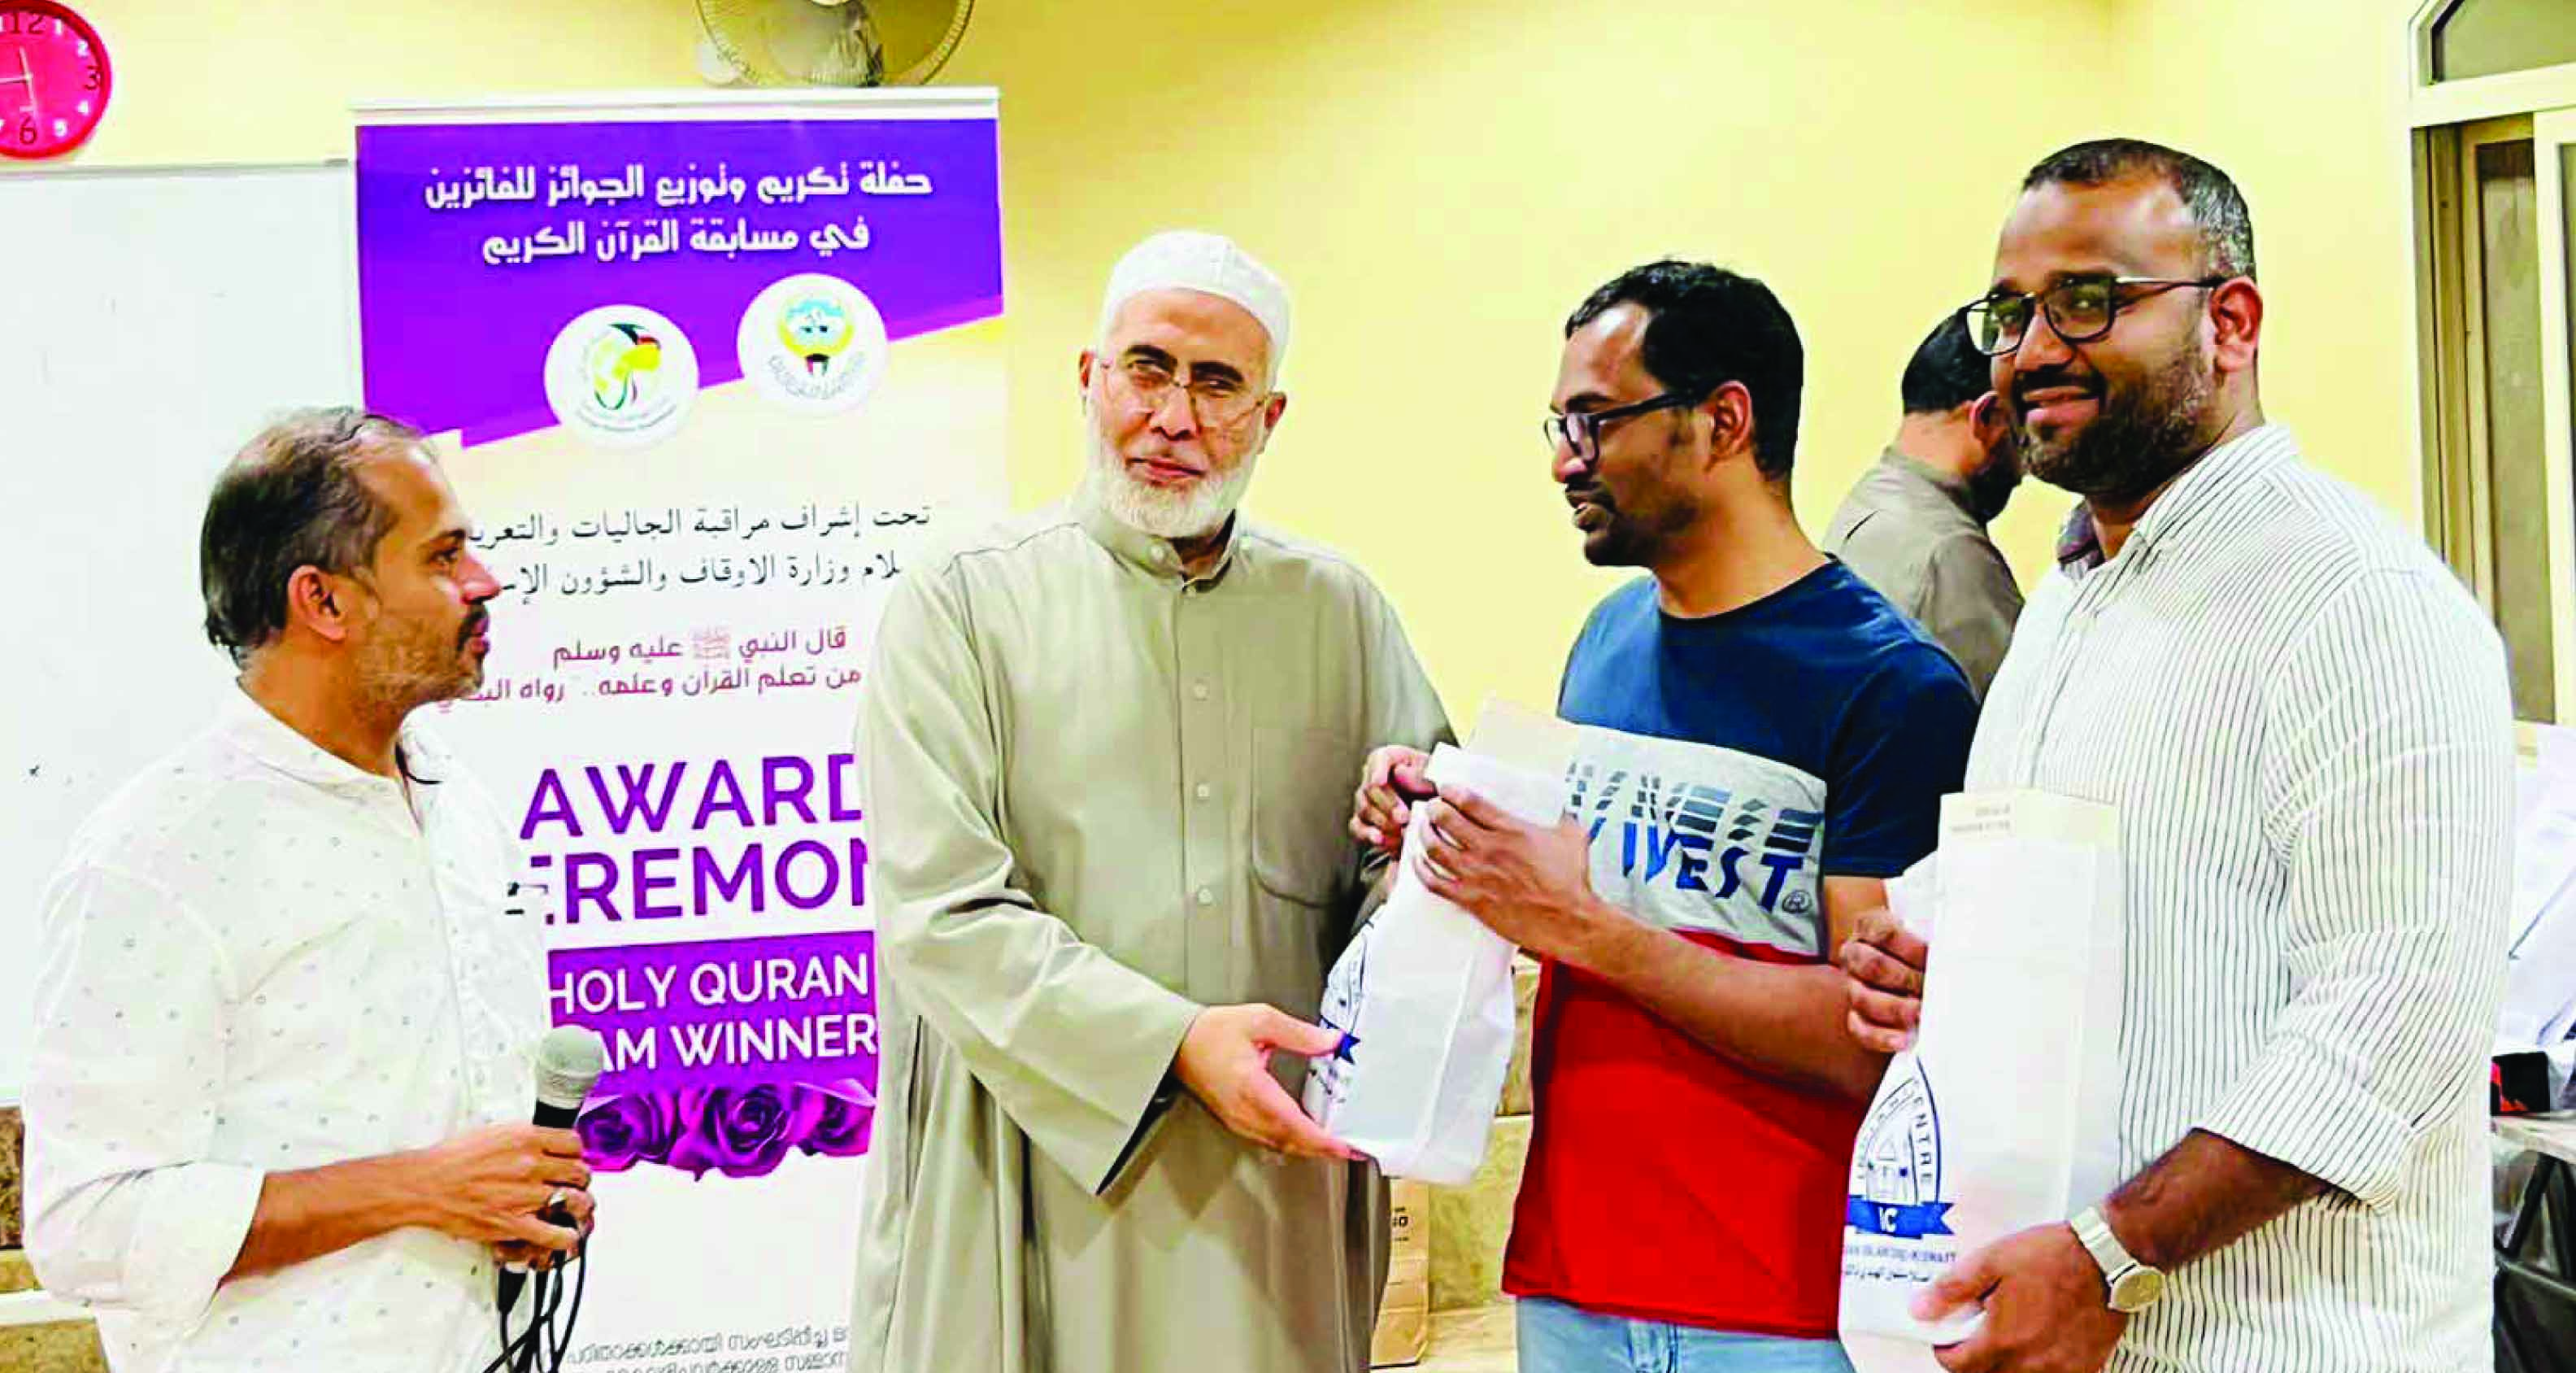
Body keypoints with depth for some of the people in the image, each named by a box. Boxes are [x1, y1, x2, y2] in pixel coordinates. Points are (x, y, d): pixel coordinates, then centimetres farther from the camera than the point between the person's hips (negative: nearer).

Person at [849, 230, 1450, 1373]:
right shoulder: (963, 604, -1)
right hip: (1042, 1190, -3)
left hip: (1281, 1185, 3)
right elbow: (942, 912, -11)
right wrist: (1173, 1043, -21)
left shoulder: (1339, 609, 11)